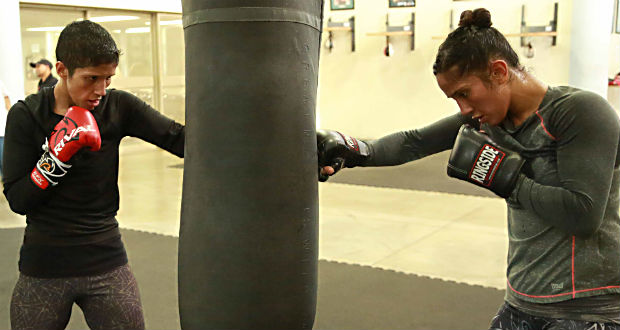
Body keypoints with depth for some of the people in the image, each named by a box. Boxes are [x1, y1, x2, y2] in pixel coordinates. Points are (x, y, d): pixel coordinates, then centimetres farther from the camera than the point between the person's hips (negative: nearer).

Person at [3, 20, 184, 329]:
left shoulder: (118, 107, -4)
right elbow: (17, 201, -8)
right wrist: (58, 154, -20)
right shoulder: (26, 115, -6)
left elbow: (180, 139, -13)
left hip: (106, 263, 1)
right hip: (43, 269, 0)